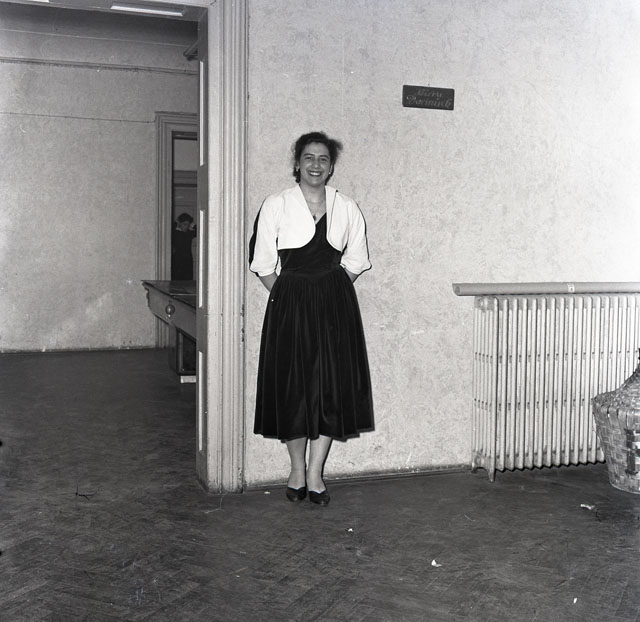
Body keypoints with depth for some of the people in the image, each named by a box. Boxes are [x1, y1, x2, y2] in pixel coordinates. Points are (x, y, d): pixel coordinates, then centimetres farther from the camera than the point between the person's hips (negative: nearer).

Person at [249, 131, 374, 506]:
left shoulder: (347, 208, 5)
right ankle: (297, 470, 20)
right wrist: (288, 296, -1)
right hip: (289, 304, -2)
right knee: (292, 386, 3)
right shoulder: (276, 206, -1)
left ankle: (316, 473, 12)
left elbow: (356, 261, 13)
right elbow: (263, 263, 1)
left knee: (333, 386, 0)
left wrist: (332, 292, 6)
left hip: (335, 306, 2)